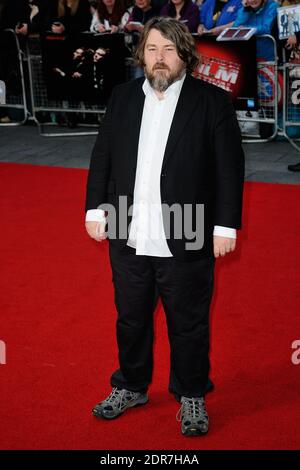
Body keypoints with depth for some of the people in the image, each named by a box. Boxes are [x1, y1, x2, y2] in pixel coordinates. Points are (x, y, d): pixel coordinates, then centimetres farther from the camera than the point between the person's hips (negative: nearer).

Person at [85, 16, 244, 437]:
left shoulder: (213, 101, -4)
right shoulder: (123, 97, 7)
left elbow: (229, 168, -6)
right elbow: (102, 156, 11)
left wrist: (226, 226, -9)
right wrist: (94, 209, 6)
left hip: (186, 241, -3)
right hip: (128, 239, 4)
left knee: (189, 324, 9)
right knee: (130, 319, 18)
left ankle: (192, 397, 28)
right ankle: (131, 386, 37)